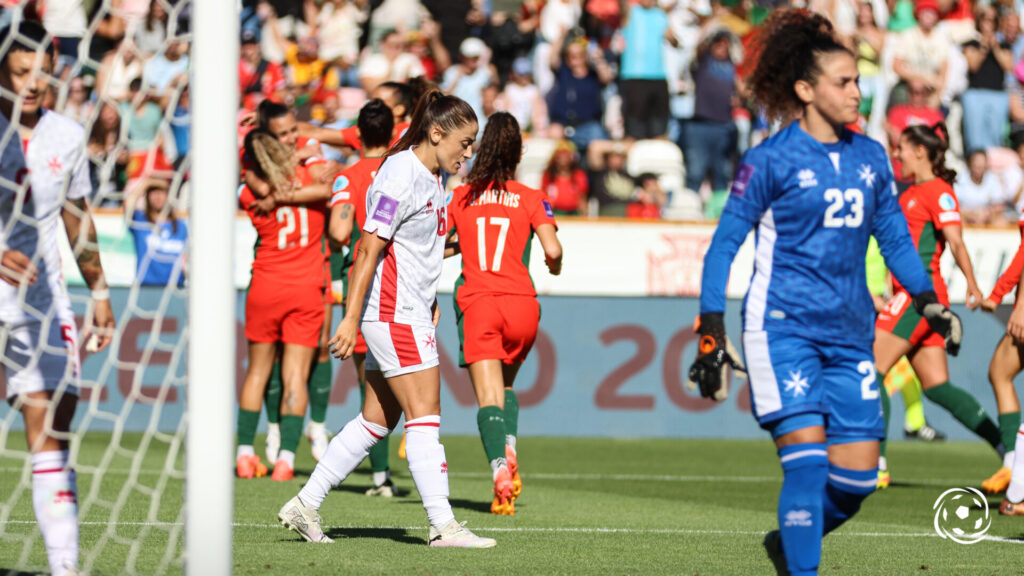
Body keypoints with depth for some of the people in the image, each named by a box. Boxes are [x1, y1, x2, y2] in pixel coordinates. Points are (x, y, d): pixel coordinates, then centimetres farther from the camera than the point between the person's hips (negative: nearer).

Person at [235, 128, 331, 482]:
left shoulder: (251, 194, -4)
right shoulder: (311, 173, -5)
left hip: (265, 288, 1)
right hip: (306, 291, -1)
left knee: (257, 369, 13)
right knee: (296, 374, -1)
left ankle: (245, 453, 13)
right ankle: (286, 456, -9)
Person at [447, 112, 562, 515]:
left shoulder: (461, 197, 6)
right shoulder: (530, 199, 4)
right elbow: (552, 249, -7)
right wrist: (554, 265, 16)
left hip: (477, 304, -1)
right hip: (522, 304, 1)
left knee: (489, 396, -7)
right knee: (506, 385, 23)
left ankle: (500, 469, -30)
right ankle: (510, 451, -3)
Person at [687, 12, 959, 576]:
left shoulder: (870, 157, 10)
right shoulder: (771, 160, -5)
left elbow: (895, 238, 19)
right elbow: (724, 244, -2)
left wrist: (927, 299, 5)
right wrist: (711, 330, -6)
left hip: (850, 333, 5)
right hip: (783, 326, -5)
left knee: (857, 476, 1)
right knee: (807, 460, -17)